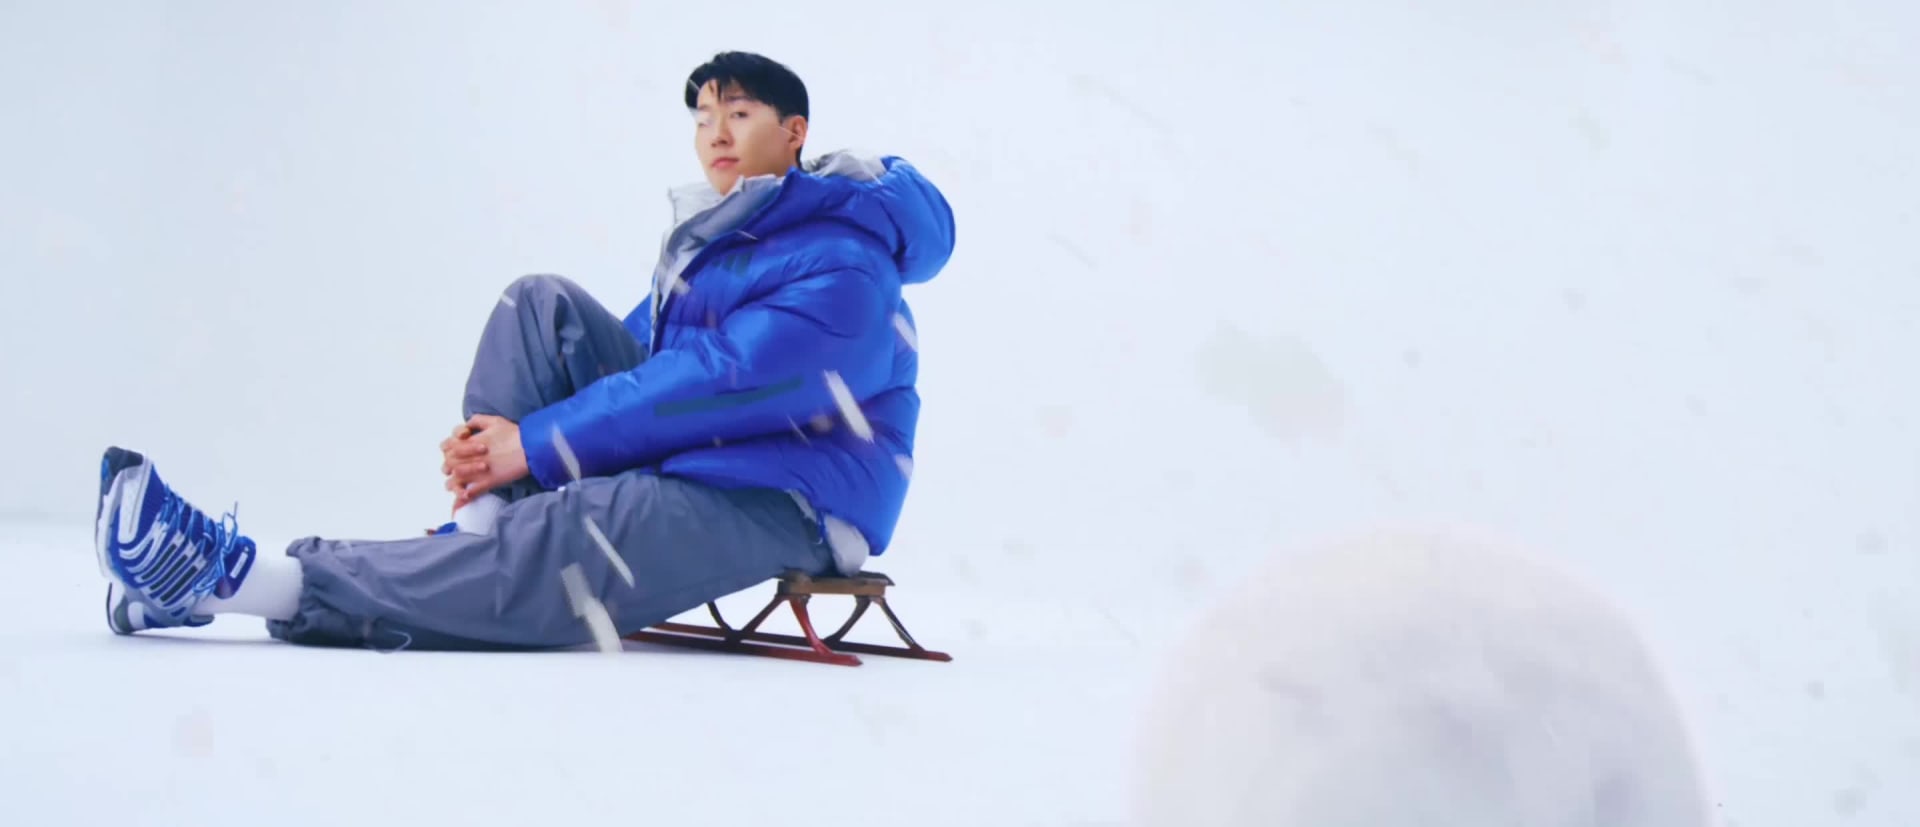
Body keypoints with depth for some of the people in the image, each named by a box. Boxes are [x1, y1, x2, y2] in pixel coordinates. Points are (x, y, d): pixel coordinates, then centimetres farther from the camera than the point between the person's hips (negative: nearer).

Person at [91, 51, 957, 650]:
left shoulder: (843, 267, -14)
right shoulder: (712, 236, 18)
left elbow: (719, 383, -24)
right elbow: (632, 355, 13)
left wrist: (538, 444, -21)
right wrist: (502, 434, -6)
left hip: (776, 500, -9)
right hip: (689, 458, 9)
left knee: (536, 562, -32)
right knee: (541, 306, -6)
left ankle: (236, 579, -35)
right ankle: (478, 536, -18)